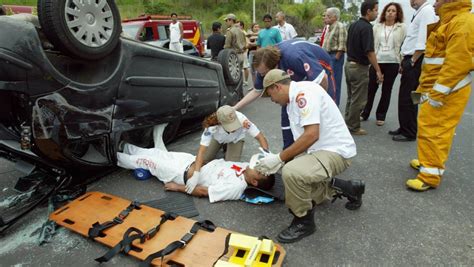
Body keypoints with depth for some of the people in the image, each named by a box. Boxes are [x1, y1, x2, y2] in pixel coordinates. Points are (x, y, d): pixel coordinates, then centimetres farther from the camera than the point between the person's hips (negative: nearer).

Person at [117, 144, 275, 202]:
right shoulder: (246, 168, -11)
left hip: (184, 175, -7)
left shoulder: (236, 186, -31)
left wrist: (177, 187, -18)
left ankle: (115, 157, 37)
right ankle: (124, 147, 47)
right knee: (156, 152, 19)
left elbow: (202, 191, -26)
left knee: (146, 161, 8)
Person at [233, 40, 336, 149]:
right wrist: (234, 108, -11)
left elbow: (322, 78, -34)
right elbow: (256, 91, -5)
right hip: (297, 78, 6)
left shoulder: (293, 57, -43)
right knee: (287, 110, -2)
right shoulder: (265, 64, -20)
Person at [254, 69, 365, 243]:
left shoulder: (303, 91, -19)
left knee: (291, 172, -33)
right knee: (297, 188, 19)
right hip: (319, 150, 10)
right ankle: (348, 188, 28)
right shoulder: (292, 101, 11)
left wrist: (279, 158, -21)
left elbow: (311, 135, -29)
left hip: (336, 151, -10)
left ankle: (304, 222, -7)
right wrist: (279, 160, 12)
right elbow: (302, 139, 16)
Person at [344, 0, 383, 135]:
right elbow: (369, 52, -21)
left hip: (349, 65, 9)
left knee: (351, 98, 18)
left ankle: (348, 123, 27)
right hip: (359, 67, -9)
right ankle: (354, 128, 9)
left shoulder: (352, 25, 9)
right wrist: (378, 71, -17)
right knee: (358, 100, 1)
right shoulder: (367, 27, -17)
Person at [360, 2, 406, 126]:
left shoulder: (402, 27, 3)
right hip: (376, 61, 1)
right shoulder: (377, 26, 9)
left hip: (392, 63, -1)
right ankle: (365, 113, 16)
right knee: (371, 88, 2)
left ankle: (381, 116, 16)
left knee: (386, 90, 6)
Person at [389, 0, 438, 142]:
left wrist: (412, 61, -16)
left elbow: (423, 41, -20)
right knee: (404, 97, 14)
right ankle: (404, 128, 26)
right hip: (410, 61, 9)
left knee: (408, 98, -4)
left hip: (415, 62, -9)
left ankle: (409, 133, 8)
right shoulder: (418, 13, 19)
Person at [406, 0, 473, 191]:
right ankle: (429, 162, 30)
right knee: (431, 127, 17)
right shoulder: (448, 22, 20)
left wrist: (438, 93, -24)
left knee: (433, 130, -11)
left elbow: (457, 62, -23)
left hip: (448, 90, -10)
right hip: (439, 88, 10)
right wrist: (426, 88, 21)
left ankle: (430, 176, -7)